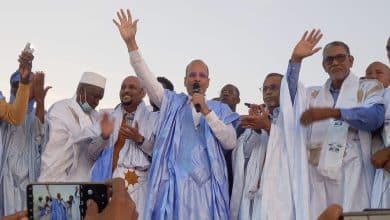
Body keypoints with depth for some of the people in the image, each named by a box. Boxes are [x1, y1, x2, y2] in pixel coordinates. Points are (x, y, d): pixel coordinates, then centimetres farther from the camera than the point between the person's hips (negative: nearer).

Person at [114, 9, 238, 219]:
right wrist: (130, 41, -12)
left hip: (206, 183, 1)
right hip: (175, 182, 0)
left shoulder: (220, 108, 12)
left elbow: (230, 143, -1)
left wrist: (206, 111, -9)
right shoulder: (172, 102, 11)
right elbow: (146, 76, -1)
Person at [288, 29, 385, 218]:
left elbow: (376, 116, -8)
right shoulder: (314, 94, 24)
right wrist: (295, 60, 2)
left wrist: (333, 112, -19)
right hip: (318, 171, 3)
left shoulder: (369, 87, 12)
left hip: (353, 172, -3)